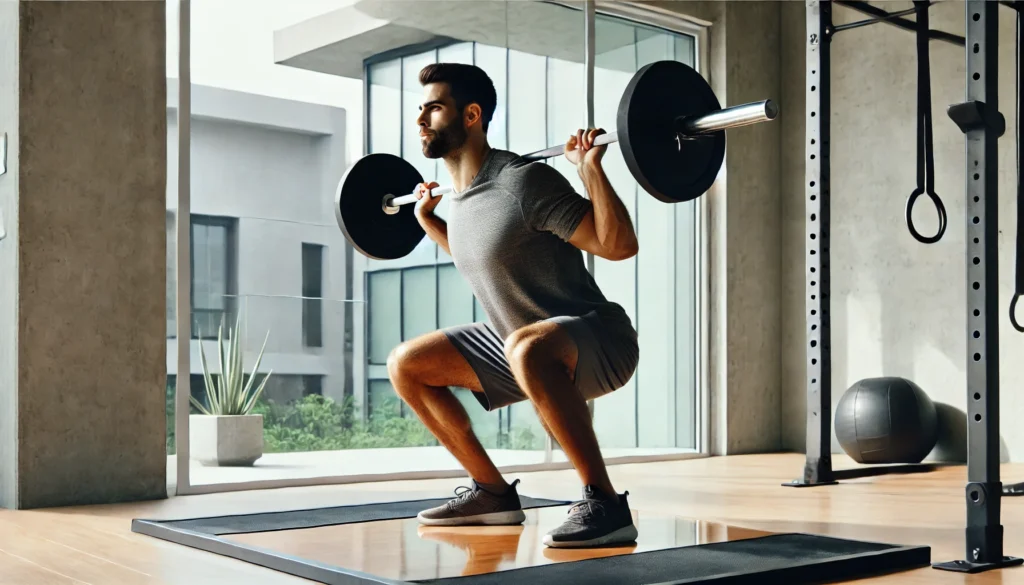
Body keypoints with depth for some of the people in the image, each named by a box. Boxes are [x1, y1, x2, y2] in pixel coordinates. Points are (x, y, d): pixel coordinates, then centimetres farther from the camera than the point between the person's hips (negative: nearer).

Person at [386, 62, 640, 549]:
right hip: (518, 343, 9)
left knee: (528, 349, -43)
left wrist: (591, 168, -29)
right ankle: (492, 493, 12)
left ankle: (603, 504, -30)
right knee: (406, 365, 8)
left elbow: (619, 245, -22)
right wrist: (427, 220, 24)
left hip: (598, 341, -9)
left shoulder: (525, 181, -20)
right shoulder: (458, 199, 6)